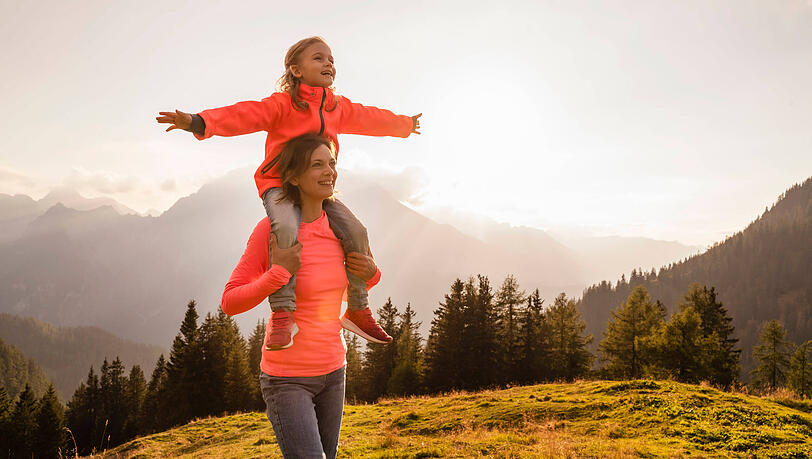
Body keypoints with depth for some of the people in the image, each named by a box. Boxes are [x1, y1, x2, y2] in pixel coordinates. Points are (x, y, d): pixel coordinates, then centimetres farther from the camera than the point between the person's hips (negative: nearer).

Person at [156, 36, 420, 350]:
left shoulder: (339, 108, 13)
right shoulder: (283, 103, -7)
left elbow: (370, 119, 30)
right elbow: (245, 115, -20)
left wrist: (404, 124, 45)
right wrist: (199, 122, -36)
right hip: (280, 184, -5)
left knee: (355, 232, -13)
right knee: (286, 228, -36)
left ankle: (358, 309, 3)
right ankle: (282, 313, -33)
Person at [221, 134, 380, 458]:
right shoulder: (272, 228, -16)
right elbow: (230, 303, -13)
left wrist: (370, 273, -5)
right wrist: (279, 273, -26)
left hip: (332, 371, 6)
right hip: (287, 378, -6)